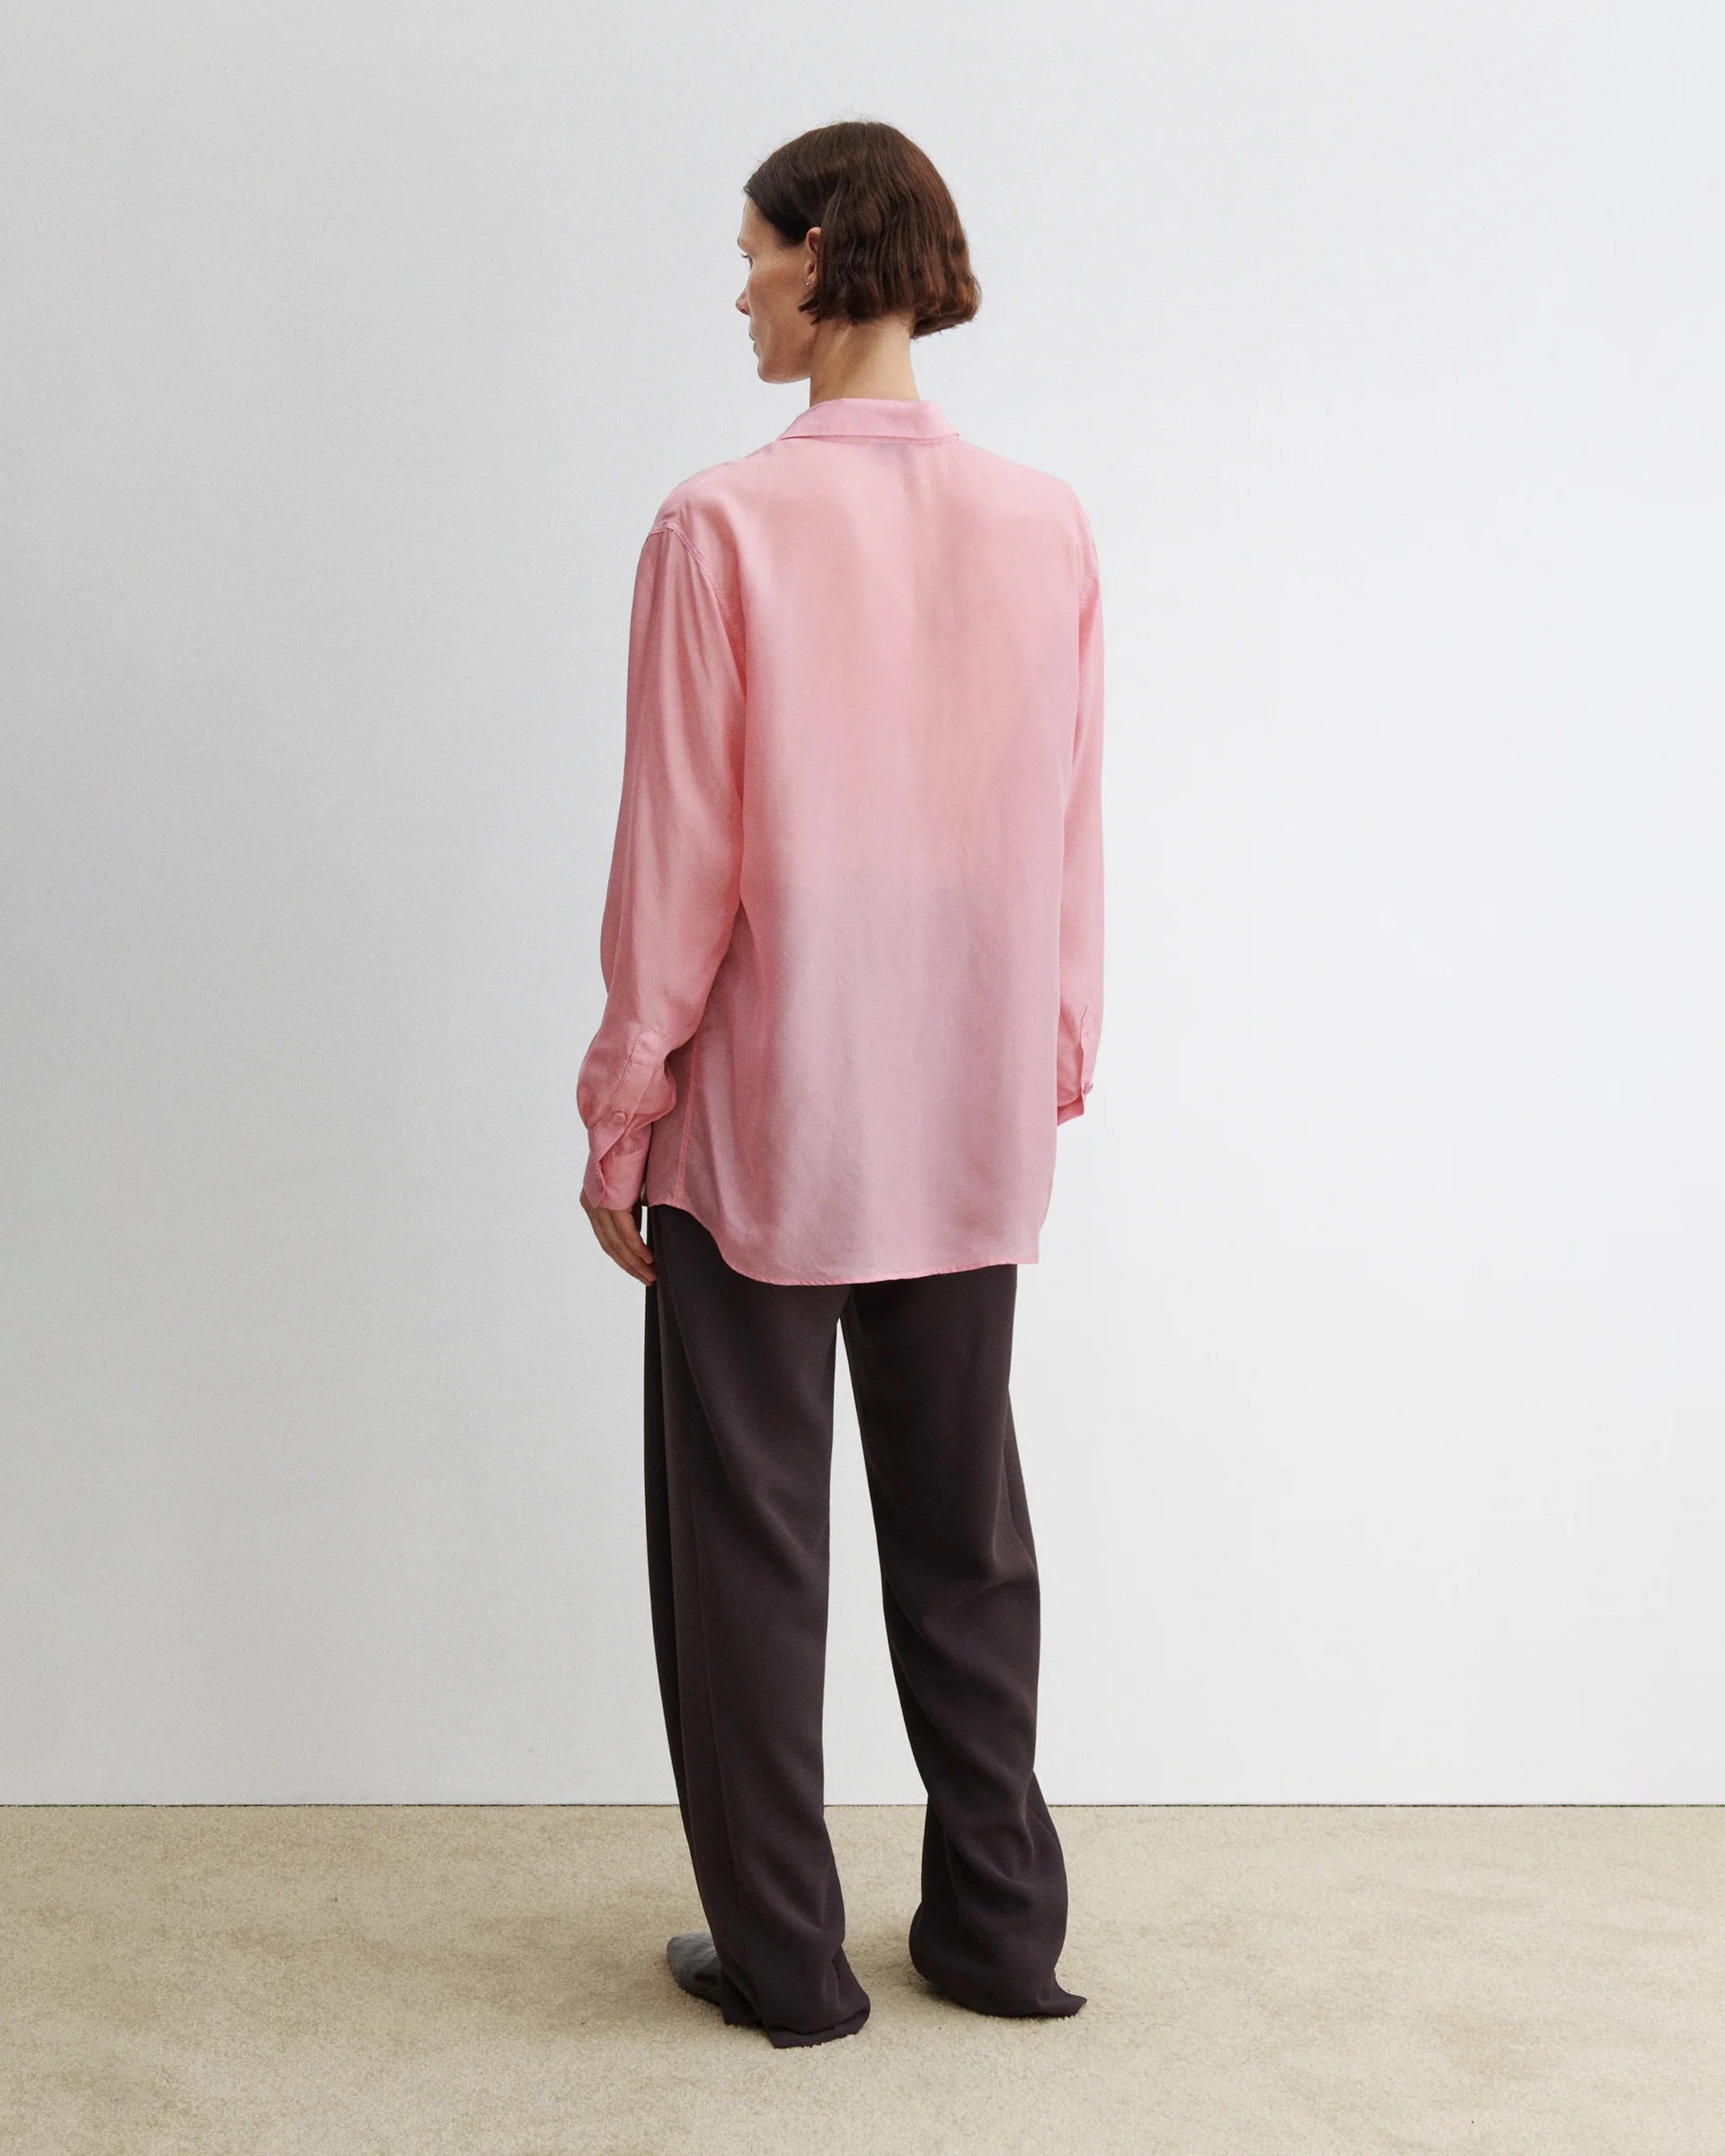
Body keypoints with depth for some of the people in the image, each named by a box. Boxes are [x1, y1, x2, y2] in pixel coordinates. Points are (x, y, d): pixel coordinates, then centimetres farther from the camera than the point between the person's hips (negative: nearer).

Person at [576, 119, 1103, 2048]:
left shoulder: (723, 527, -14)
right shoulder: (1045, 526, -1)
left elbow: (677, 855, -12)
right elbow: (1067, 838, 4)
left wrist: (621, 1117, -2)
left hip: (763, 1121, -4)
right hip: (972, 1124, 5)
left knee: (748, 1539, 10)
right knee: (963, 1525, 17)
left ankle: (784, 1955, 21)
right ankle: (1001, 1925, 28)